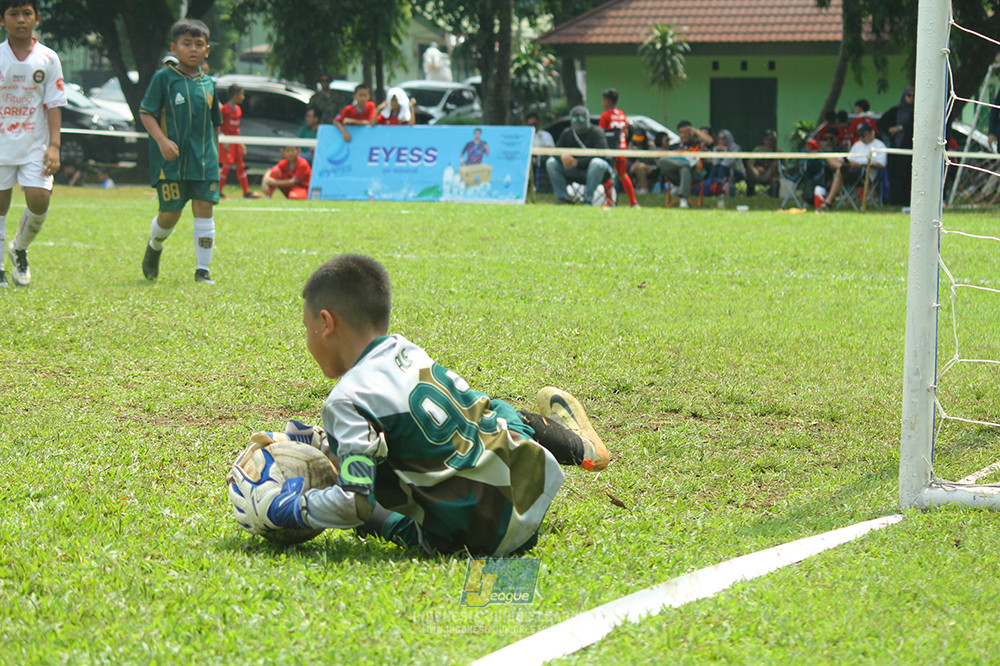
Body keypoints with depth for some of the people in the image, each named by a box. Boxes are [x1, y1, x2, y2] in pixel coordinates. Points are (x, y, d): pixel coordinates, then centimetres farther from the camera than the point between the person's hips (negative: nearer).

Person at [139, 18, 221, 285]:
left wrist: (213, 155, 18)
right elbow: (146, 113, -5)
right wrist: (162, 140, -19)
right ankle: (154, 247, 31)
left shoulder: (208, 83, 11)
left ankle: (203, 270, 1)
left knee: (204, 210, -4)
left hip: (204, 160, 4)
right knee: (170, 214, -2)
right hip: (172, 160, -3)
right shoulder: (164, 78, -2)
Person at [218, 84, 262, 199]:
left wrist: (240, 143, 19)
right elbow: (218, 126, -13)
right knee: (227, 165, -11)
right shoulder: (225, 108, -12)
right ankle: (219, 192, -6)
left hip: (235, 140, 8)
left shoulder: (238, 109, 13)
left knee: (240, 166, 10)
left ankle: (246, 192, 15)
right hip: (226, 142, -8)